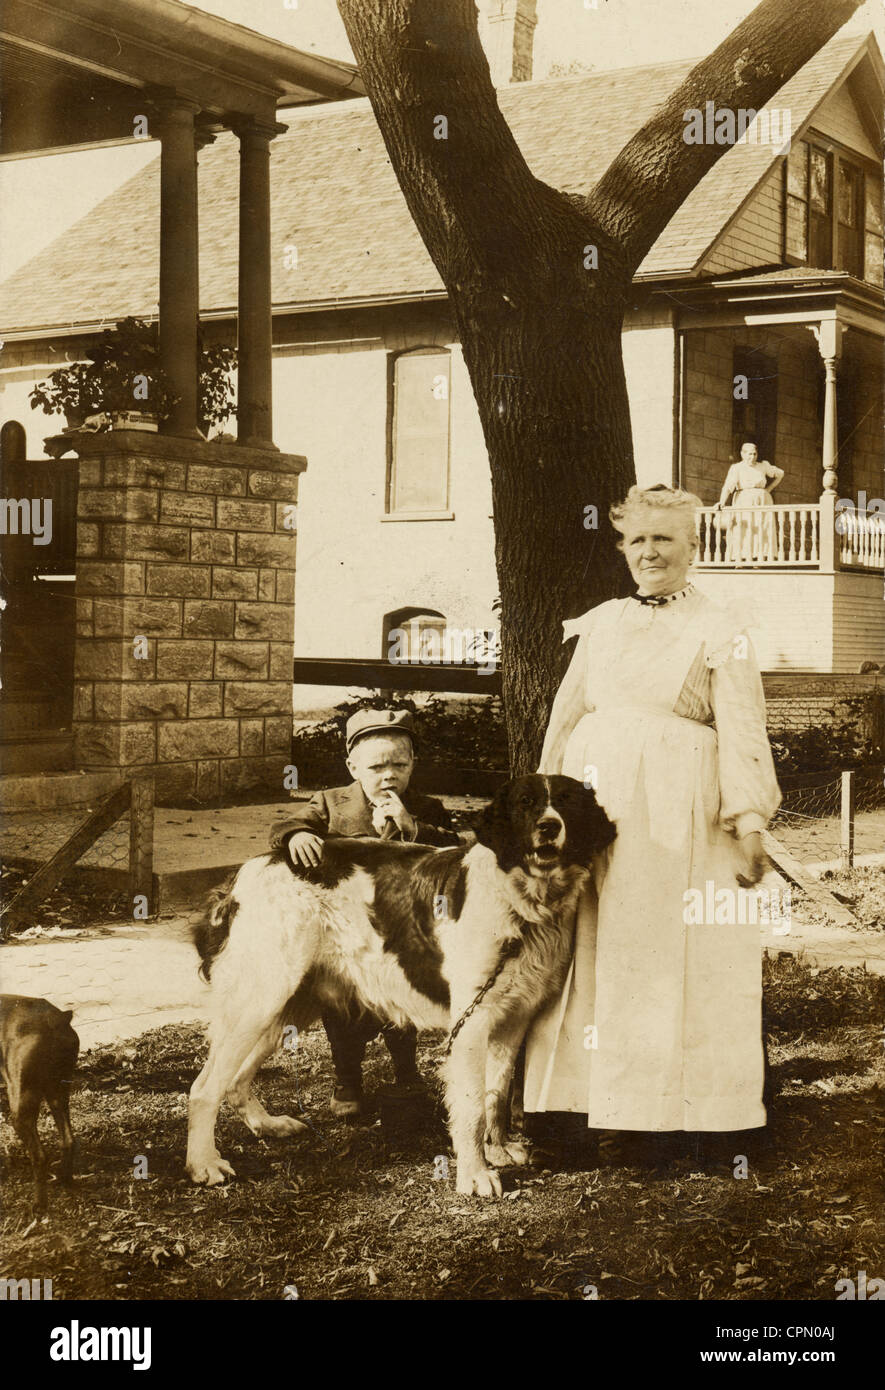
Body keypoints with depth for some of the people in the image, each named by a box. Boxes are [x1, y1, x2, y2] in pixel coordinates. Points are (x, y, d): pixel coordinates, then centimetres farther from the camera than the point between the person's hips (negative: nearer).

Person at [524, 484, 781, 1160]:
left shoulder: (720, 633, 3)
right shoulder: (600, 624, 15)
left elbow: (742, 732, -4)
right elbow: (566, 717, 18)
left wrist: (749, 825, -12)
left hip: (676, 818, -4)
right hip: (594, 801, 4)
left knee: (669, 951, -3)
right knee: (595, 951, 2)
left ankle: (667, 1111, 6)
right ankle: (608, 1109, 8)